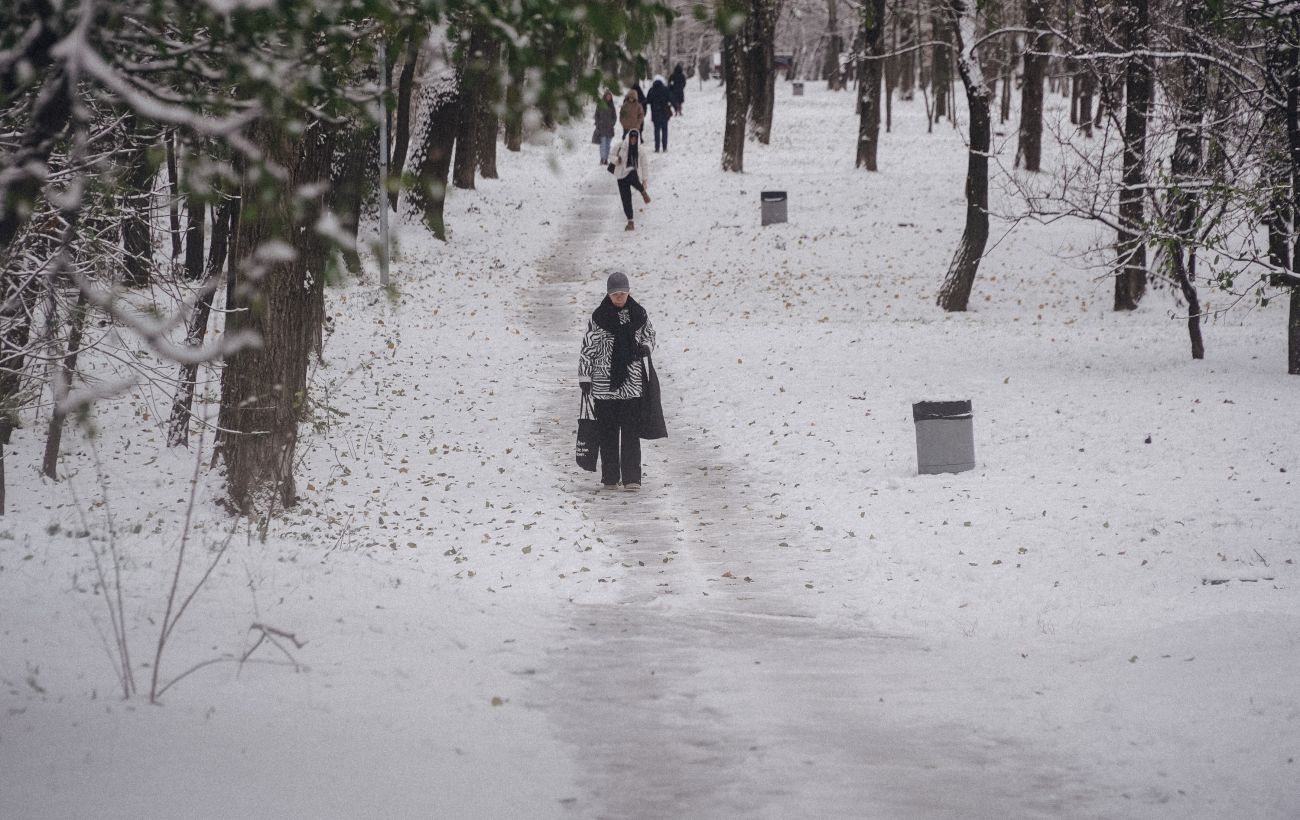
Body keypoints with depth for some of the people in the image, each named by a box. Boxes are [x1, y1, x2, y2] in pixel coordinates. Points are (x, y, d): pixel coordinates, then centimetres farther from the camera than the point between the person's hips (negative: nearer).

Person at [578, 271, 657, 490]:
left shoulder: (639, 314, 4)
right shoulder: (598, 317, -1)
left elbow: (650, 336, 18)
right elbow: (588, 347, 2)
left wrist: (645, 348, -6)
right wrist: (584, 377, 0)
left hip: (632, 382, 0)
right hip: (604, 382, 0)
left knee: (631, 431, -6)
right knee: (607, 431, 5)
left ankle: (632, 478, -8)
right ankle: (610, 477, 13)